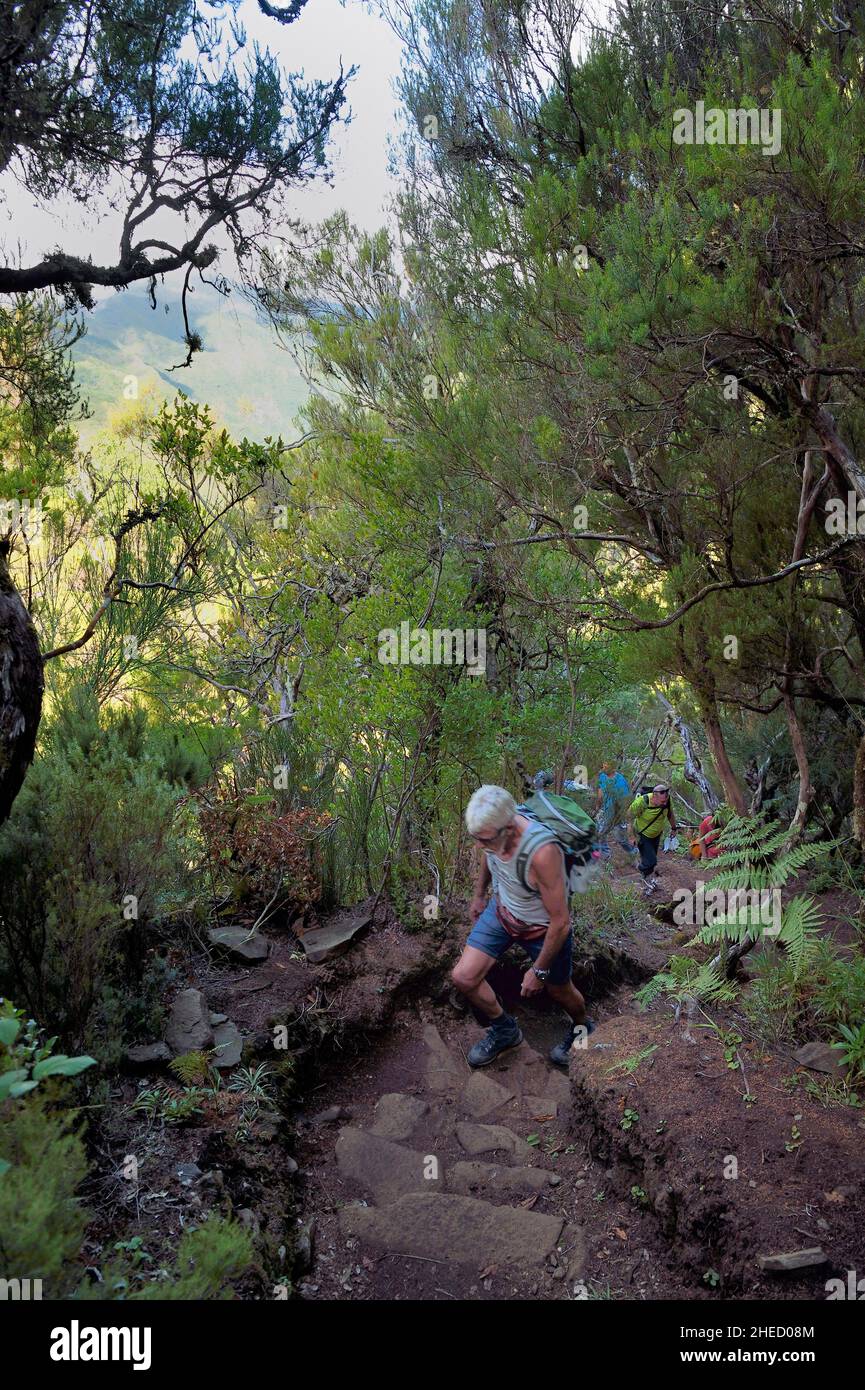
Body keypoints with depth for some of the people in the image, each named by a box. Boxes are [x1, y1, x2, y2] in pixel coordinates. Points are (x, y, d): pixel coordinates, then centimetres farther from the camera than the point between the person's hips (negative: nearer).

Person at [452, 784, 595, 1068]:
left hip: (543, 928, -5)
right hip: (502, 910, 5)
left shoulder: (542, 853, -43)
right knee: (463, 978, -3)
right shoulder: (492, 828, -24)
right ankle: (505, 1031, 25)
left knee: (559, 991, 19)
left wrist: (539, 971, -19)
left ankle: (581, 1028, 54)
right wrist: (479, 894, 19)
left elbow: (561, 923, -31)